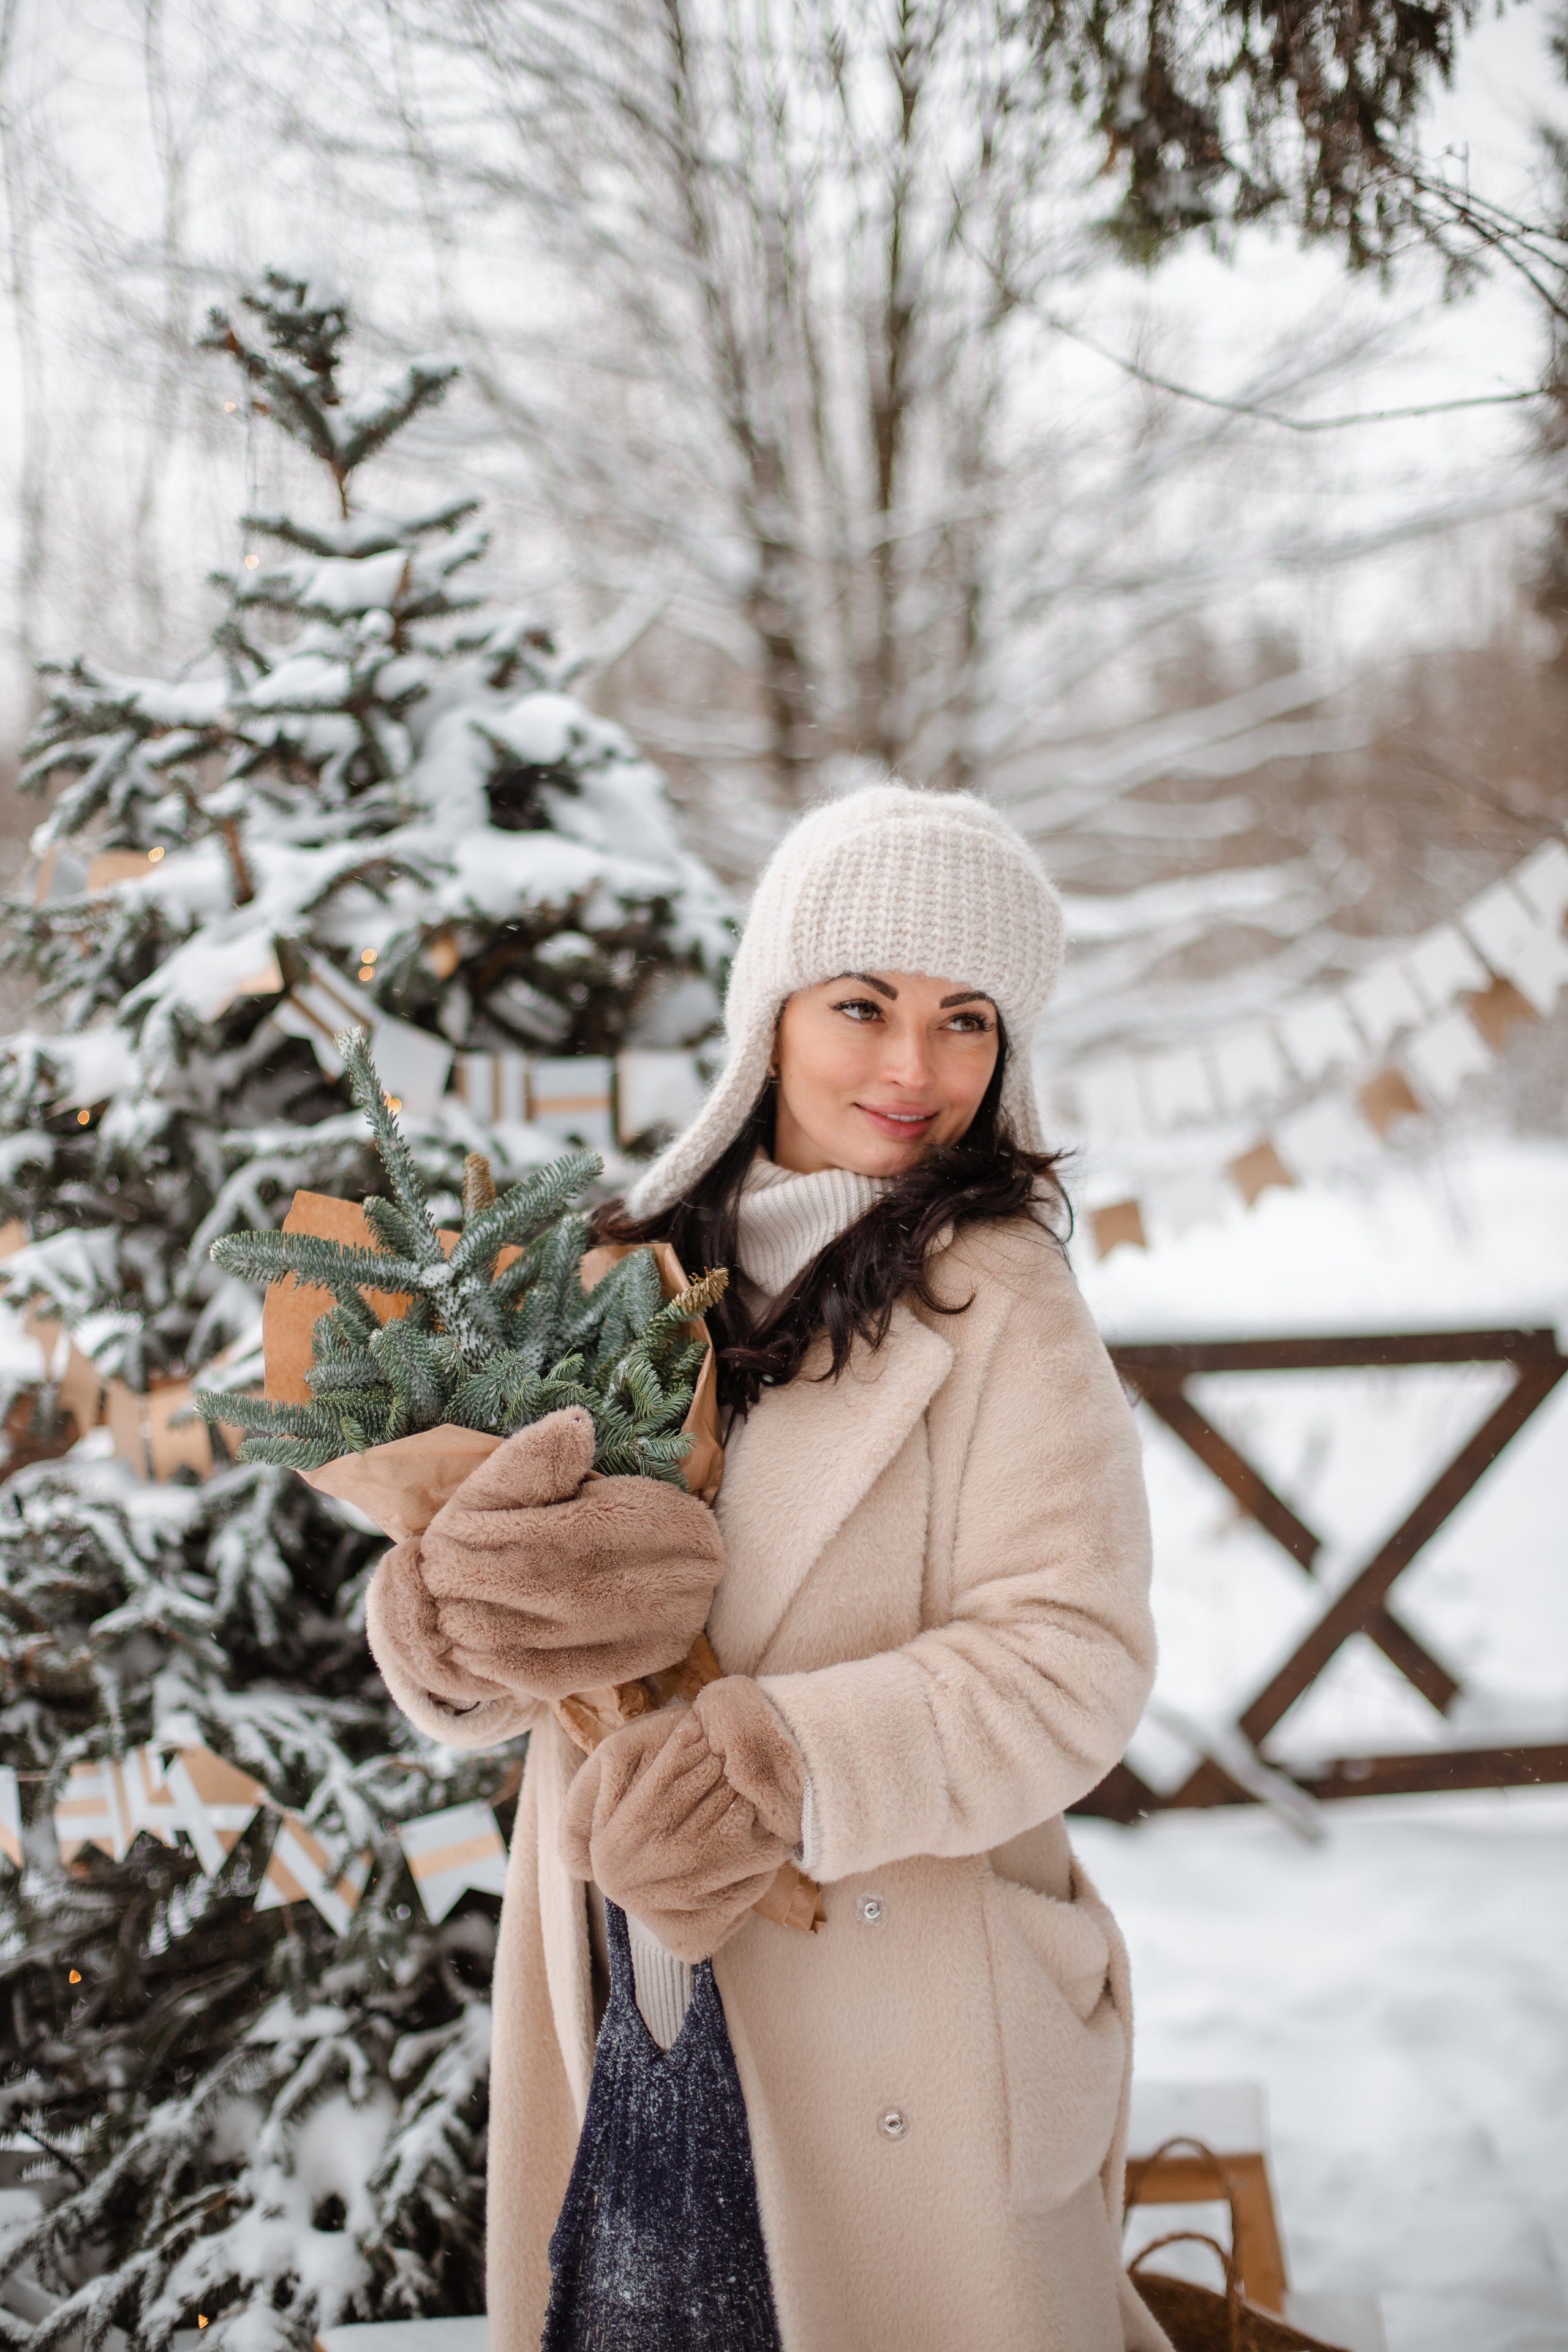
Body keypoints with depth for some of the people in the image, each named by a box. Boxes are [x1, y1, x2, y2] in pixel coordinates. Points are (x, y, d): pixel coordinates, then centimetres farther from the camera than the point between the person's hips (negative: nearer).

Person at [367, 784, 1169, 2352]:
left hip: (896, 2017, -4)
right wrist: (455, 1615, -21)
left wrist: (782, 1766, -29)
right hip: (620, 2003, 4)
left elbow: (1071, 1659, -17)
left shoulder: (998, 1298, -9)